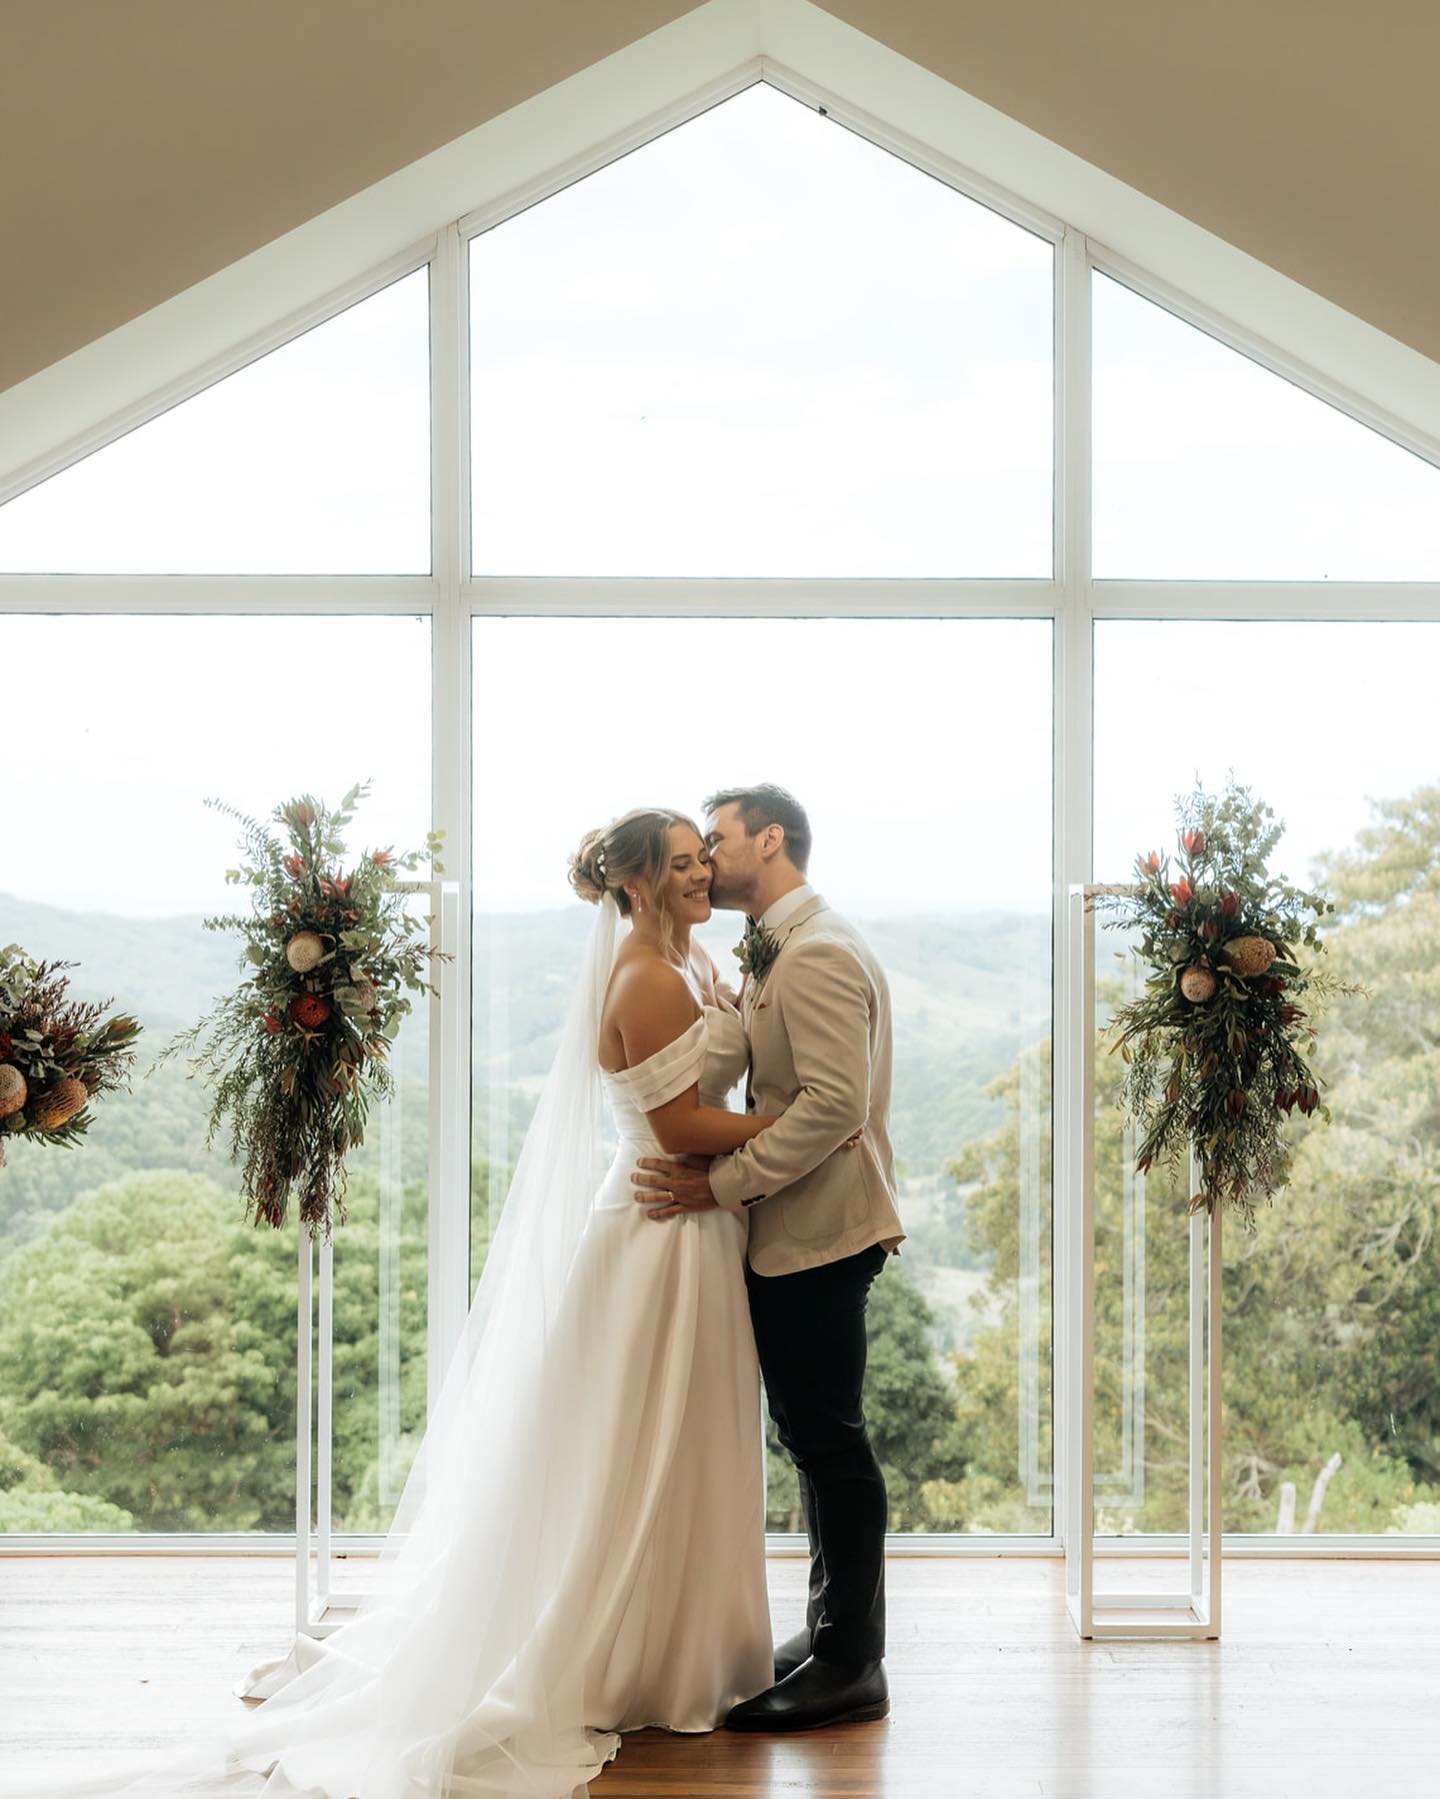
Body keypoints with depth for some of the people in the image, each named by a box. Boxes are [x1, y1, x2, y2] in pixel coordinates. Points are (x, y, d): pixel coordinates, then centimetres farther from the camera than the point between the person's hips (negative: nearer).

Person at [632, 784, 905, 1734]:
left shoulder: (818, 953, -16)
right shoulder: (784, 950, 17)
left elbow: (835, 1105, -24)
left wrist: (723, 1182, -21)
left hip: (815, 1235, -10)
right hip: (797, 1231, 10)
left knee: (830, 1442, -3)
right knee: (821, 1439, 16)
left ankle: (850, 1669, 6)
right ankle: (835, 1633, 27)